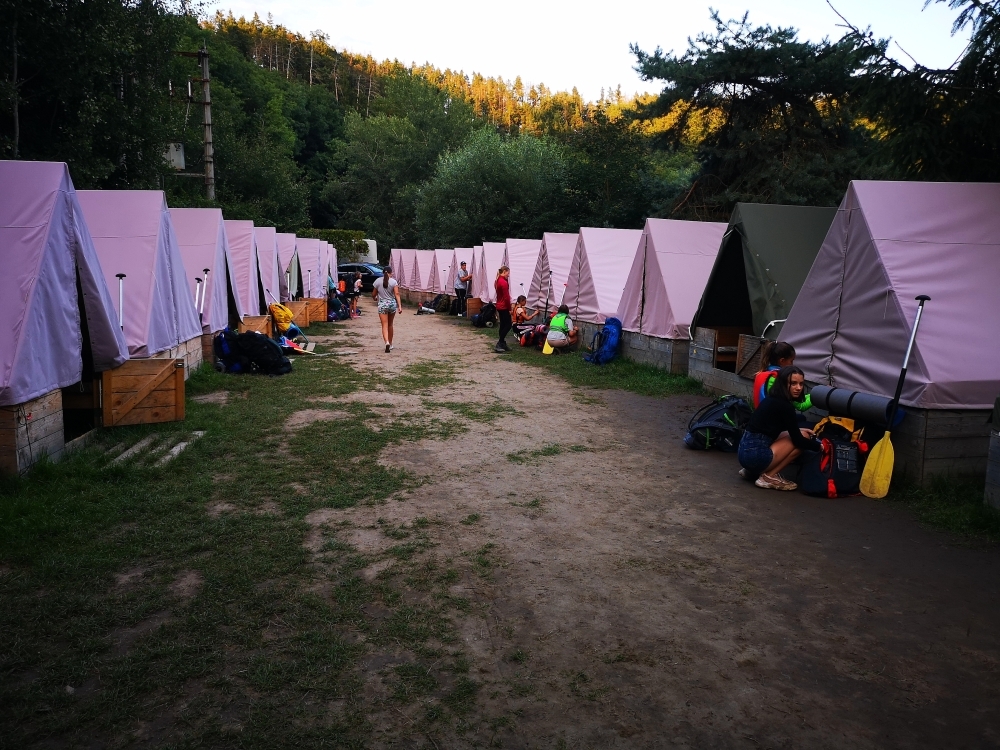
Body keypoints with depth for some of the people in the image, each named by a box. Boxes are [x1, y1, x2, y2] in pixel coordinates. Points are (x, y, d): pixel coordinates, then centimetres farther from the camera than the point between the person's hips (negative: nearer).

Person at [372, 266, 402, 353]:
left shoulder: (378, 281, 1)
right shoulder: (394, 281, -2)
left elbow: (373, 294, 7)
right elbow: (397, 294, -11)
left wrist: (375, 298, 30)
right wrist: (399, 306, -13)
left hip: (382, 304, -1)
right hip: (392, 304, 1)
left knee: (385, 325, -4)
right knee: (390, 325, 16)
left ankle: (387, 342, -27)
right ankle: (390, 344, 26)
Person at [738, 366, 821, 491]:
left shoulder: (772, 399, 12)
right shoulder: (784, 406, -14)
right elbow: (798, 440, -9)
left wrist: (799, 430, 21)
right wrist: (820, 445, 6)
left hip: (747, 450, 9)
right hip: (755, 454, -9)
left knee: (800, 434, 23)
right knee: (803, 437, 0)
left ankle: (753, 470, 16)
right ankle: (769, 477, -1)